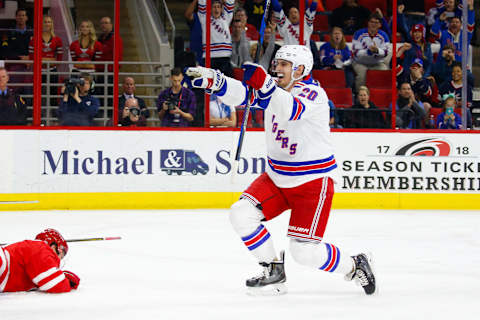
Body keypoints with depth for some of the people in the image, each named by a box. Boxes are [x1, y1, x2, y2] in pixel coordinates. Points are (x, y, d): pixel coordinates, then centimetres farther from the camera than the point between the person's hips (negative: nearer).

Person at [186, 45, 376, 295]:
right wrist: (214, 81, -28)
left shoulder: (314, 94, -19)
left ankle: (354, 266, 15)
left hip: (313, 181, -7)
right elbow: (240, 94, -9)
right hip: (277, 178, 7)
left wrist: (264, 85, -56)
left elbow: (293, 110, -40)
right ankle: (273, 272, 7)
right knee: (241, 214, -10)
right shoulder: (273, 88, 3)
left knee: (304, 251, -12)